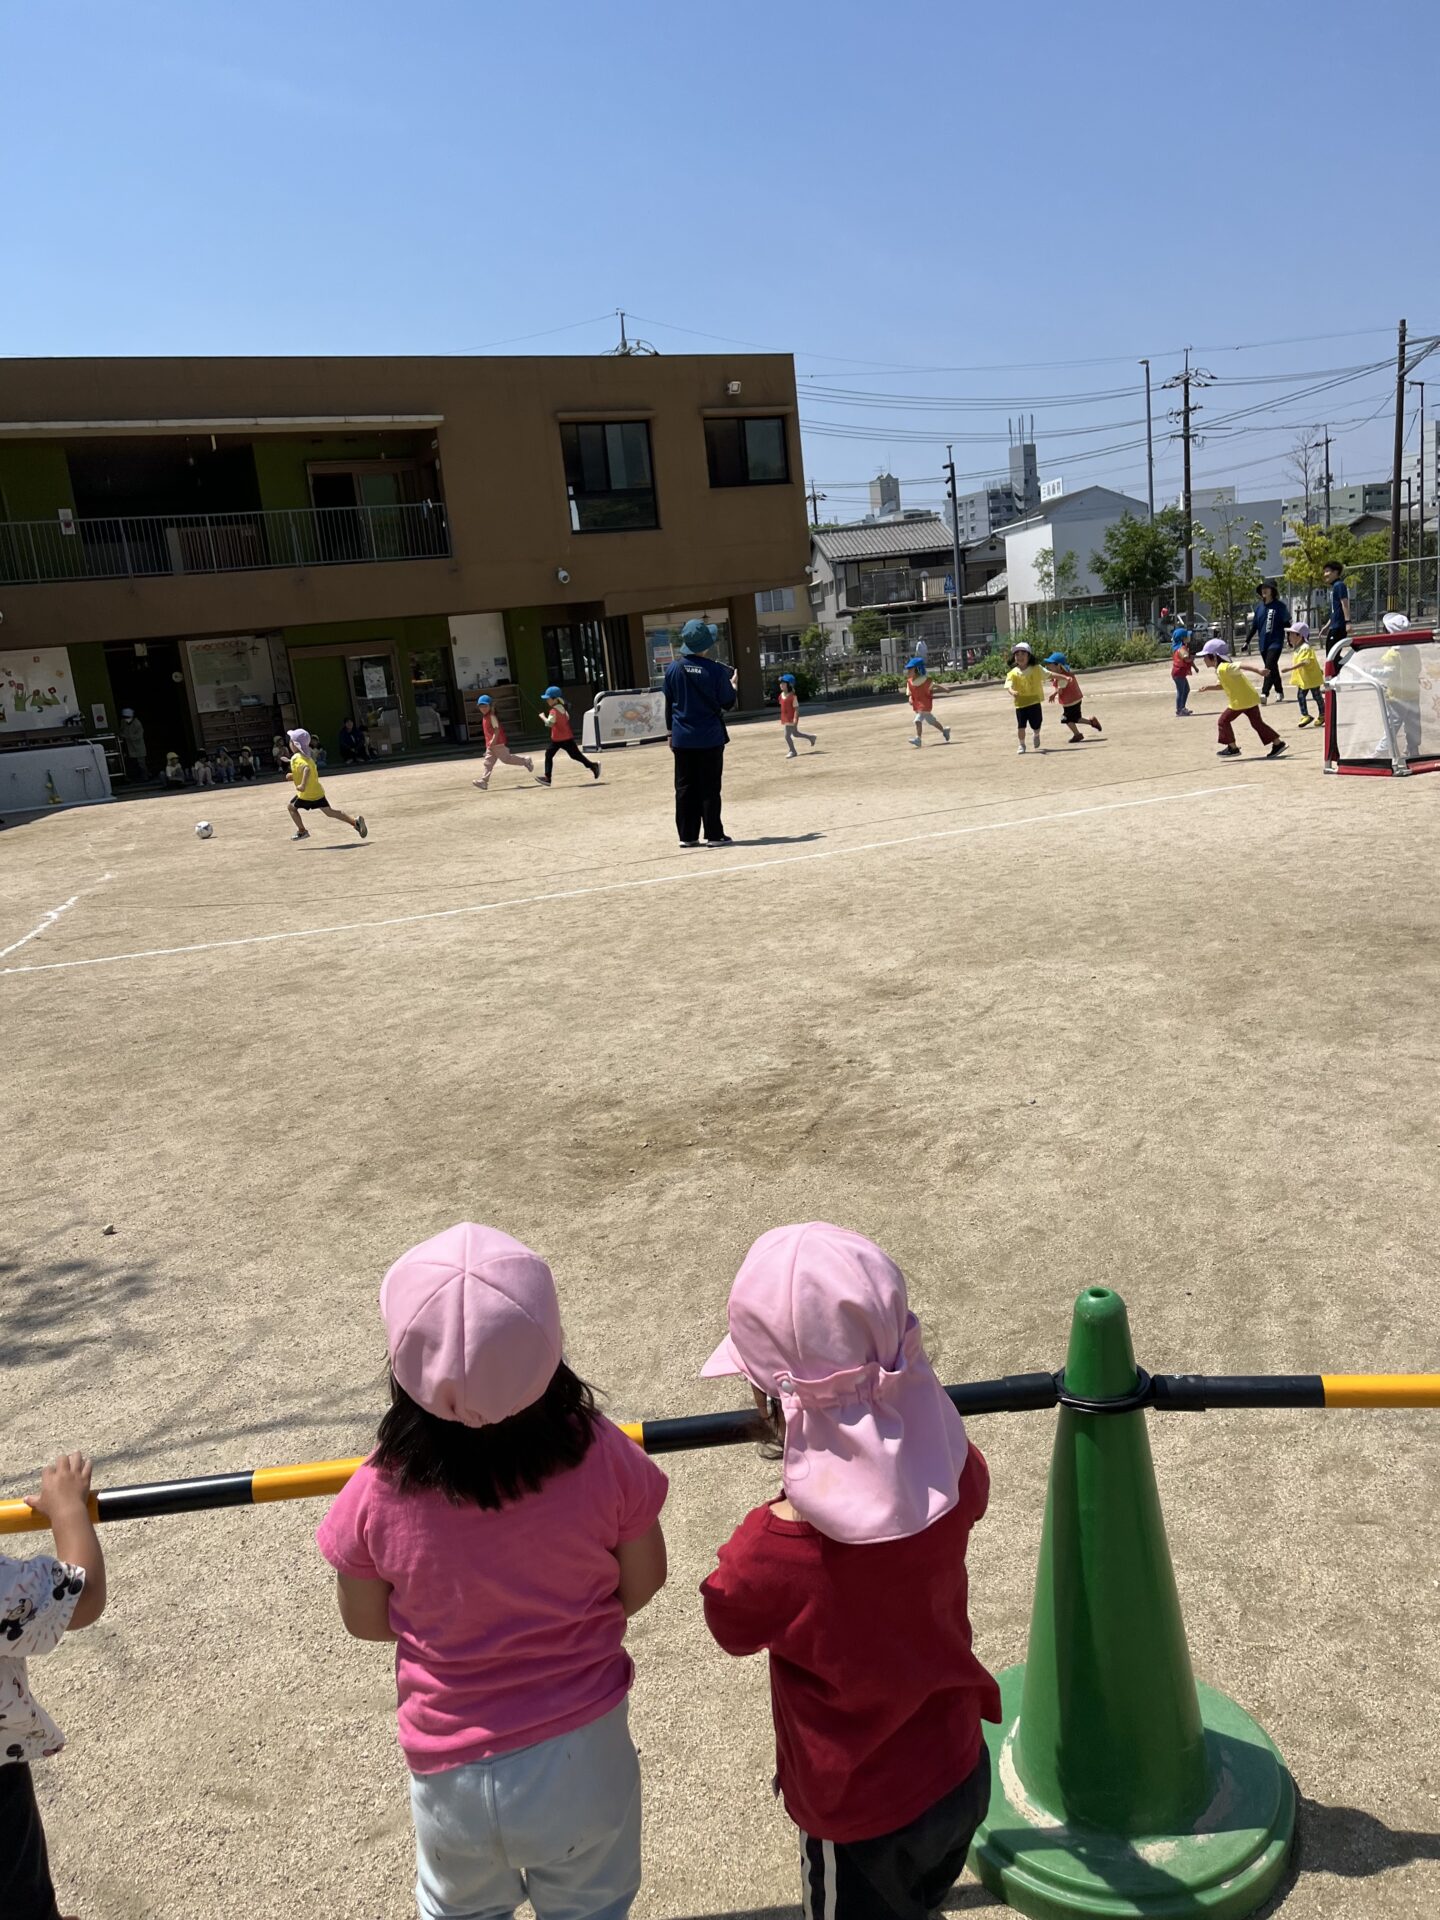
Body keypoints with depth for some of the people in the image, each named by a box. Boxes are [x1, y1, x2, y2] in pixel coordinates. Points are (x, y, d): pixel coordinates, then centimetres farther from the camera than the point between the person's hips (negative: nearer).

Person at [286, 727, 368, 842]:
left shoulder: (296, 758, -15)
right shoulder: (306, 757, 15)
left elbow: (306, 769, -34)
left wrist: (303, 785, -39)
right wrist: (294, 776, 25)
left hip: (307, 794, -8)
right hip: (317, 792, 8)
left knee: (292, 807, 12)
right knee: (328, 811, 7)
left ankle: (302, 831, 13)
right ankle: (354, 820, -6)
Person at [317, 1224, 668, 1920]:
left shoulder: (378, 1495, -26)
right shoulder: (602, 1457, -26)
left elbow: (365, 1621, -6)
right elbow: (642, 1584, -8)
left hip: (453, 1774, 1)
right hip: (584, 1757, 0)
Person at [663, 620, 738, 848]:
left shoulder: (673, 669, 0)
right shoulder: (715, 670, -11)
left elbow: (669, 703, 7)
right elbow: (727, 703, -3)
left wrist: (671, 732, 17)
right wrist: (734, 685, 17)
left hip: (682, 738, 3)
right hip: (709, 738, -3)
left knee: (685, 787, 8)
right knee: (710, 788, 3)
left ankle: (687, 836, 11)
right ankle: (714, 835, 4)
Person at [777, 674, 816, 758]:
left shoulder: (793, 696, -17)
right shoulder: (782, 695, 7)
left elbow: (796, 708, -17)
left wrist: (795, 719, -24)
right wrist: (782, 719, 19)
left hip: (791, 719, -9)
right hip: (785, 719, 9)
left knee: (787, 735, -7)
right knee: (795, 734, 21)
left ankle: (792, 751, 8)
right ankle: (811, 737, 39)